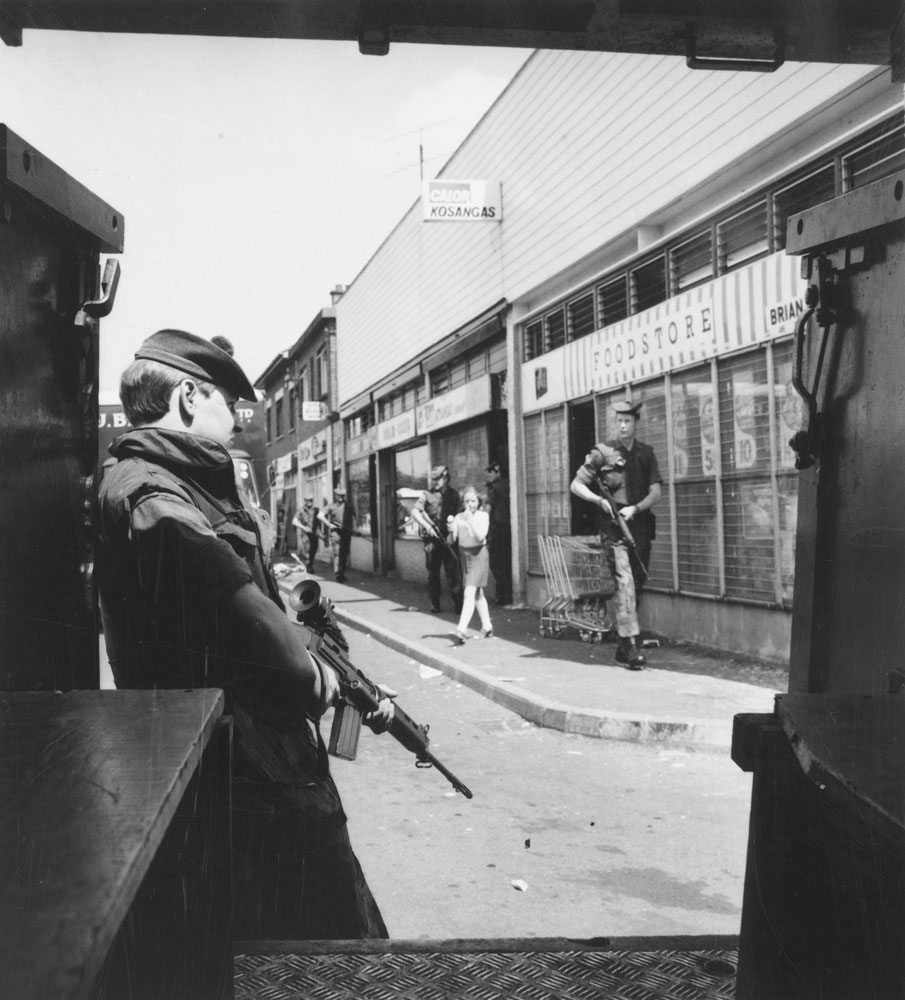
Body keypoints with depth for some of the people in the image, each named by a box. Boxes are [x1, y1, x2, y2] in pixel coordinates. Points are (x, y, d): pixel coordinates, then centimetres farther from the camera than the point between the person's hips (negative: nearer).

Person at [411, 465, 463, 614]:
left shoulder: (453, 494, 10)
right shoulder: (427, 495, 1)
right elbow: (415, 511, -10)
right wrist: (427, 526, -22)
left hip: (449, 538, 1)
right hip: (431, 539, -1)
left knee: (453, 571, -5)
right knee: (433, 573, 6)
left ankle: (458, 603, -2)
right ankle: (435, 603, 15)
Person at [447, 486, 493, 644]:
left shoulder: (483, 516, -5)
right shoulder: (459, 517, 3)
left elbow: (480, 536, -17)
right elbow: (452, 540, -2)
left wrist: (470, 520, -24)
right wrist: (450, 528, -21)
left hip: (478, 555, -5)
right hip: (464, 555, 5)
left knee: (469, 593, -15)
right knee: (478, 594, 15)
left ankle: (462, 629, -23)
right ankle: (487, 626, 28)